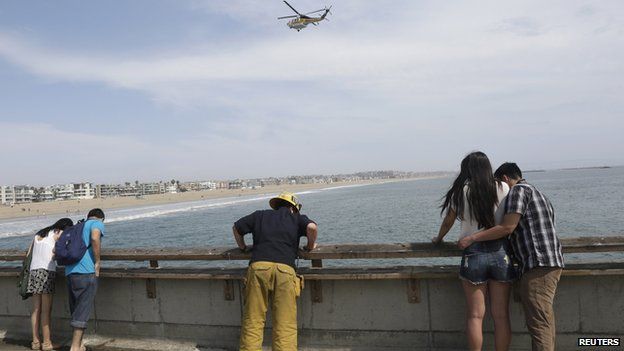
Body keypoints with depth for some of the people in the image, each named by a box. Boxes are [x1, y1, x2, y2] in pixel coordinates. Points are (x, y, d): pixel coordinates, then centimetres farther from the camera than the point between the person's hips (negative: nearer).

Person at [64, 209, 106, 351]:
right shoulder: (97, 223, 5)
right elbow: (95, 237, -16)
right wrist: (97, 262, -10)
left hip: (70, 271, 7)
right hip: (86, 271, -7)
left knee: (75, 309, 14)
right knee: (83, 309, -4)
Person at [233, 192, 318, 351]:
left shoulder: (260, 215, 27)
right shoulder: (297, 218, 20)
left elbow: (236, 228, 33)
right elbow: (312, 227, 0)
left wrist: (243, 247, 45)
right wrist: (311, 245, 17)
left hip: (257, 266, 2)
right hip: (284, 268, -2)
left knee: (252, 320, 6)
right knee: (285, 324, 0)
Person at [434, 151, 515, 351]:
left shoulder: (461, 192, 0)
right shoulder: (503, 188, 2)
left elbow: (448, 222, 9)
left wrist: (438, 239, 28)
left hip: (473, 254, -1)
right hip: (501, 252, 2)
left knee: (475, 315, 6)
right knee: (501, 316, 9)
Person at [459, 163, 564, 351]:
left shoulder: (518, 190, -6)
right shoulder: (537, 193, 24)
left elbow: (507, 227, -15)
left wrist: (472, 238, -10)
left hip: (537, 265, -10)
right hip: (552, 264, 10)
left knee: (538, 322, -8)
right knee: (545, 320, 15)